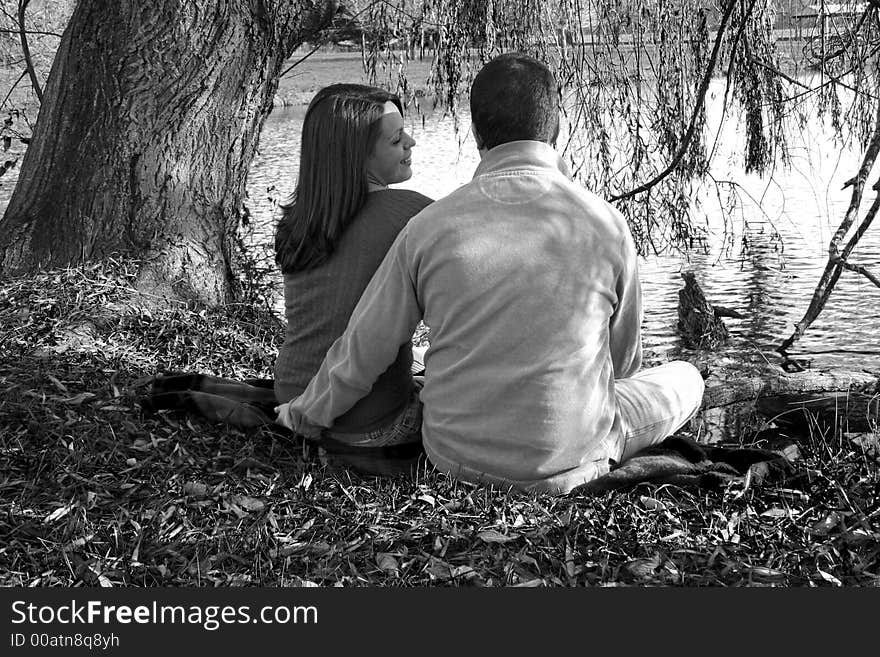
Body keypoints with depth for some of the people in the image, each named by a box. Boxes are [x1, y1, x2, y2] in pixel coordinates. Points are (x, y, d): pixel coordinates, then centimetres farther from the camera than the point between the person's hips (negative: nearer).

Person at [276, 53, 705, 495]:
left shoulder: (430, 227, -13)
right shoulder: (606, 226, -14)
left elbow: (362, 351, -3)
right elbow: (623, 359, 2)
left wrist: (306, 413, 17)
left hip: (457, 454, 3)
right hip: (569, 460, -3)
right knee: (685, 378, 22)